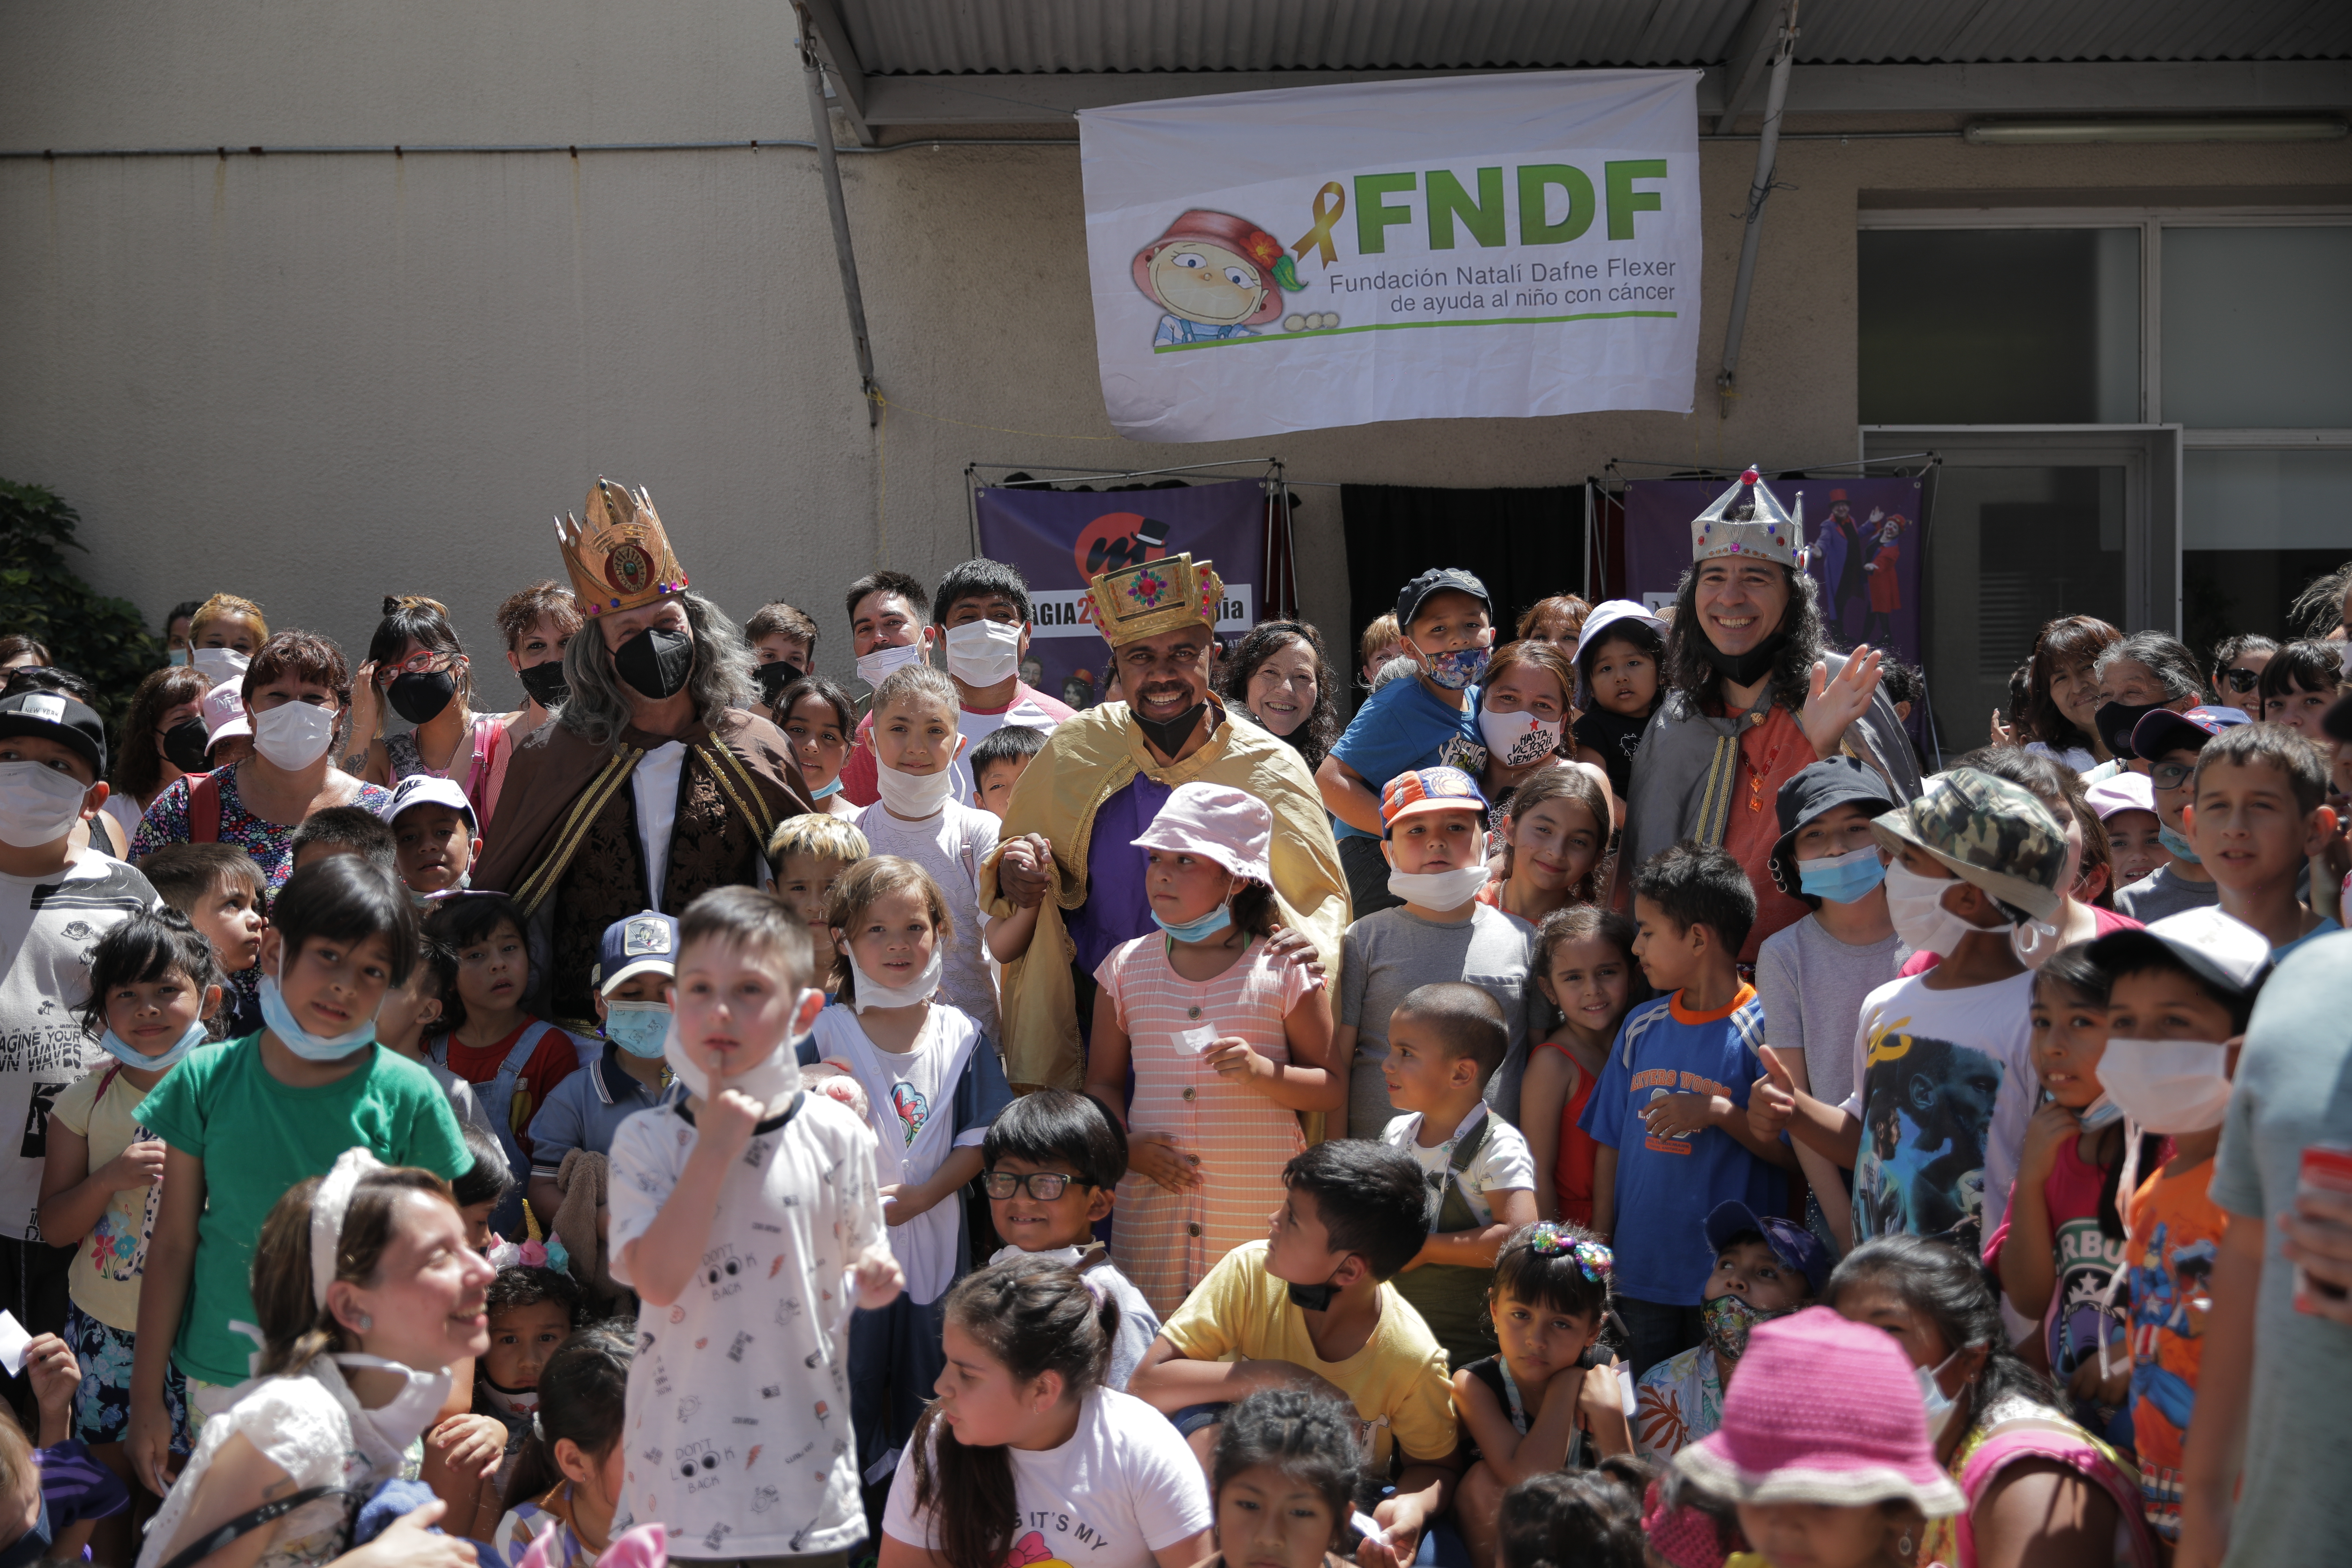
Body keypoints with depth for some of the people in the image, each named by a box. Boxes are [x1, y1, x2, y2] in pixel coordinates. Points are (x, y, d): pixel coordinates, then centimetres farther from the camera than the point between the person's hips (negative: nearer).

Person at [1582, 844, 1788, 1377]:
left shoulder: (1760, 1030, -9)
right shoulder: (1642, 1027, 8)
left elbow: (1792, 1153, -10)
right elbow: (1611, 1143, 12)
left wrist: (1718, 1113, -22)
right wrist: (1598, 1252, 8)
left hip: (1729, 1276, -5)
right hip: (1640, 1273, 5)